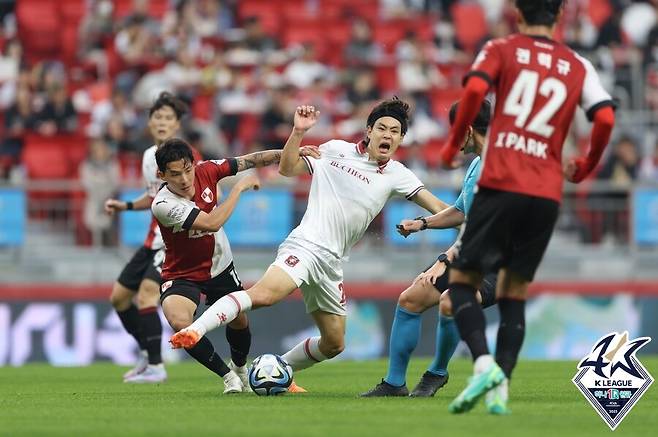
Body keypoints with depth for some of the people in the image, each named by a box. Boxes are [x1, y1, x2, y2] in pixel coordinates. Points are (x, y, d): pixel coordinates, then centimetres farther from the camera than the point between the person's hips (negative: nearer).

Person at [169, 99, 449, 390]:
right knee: (264, 294, -33)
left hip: (332, 264, 6)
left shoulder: (396, 174, 10)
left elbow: (440, 209, 8)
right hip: (305, 245, -6)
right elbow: (288, 168, 6)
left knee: (333, 344, 9)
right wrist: (299, 132, -8)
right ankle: (194, 330, -37)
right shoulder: (337, 150, 3)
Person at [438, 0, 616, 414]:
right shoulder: (579, 66, 12)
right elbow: (605, 117, -1)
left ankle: (484, 362, -18)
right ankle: (501, 388, -1)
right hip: (548, 194, 3)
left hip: (500, 184, -3)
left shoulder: (502, 49, 6)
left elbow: (475, 90, -12)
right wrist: (585, 167, 15)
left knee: (463, 280, 6)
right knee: (514, 292, 13)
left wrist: (452, 146, 0)